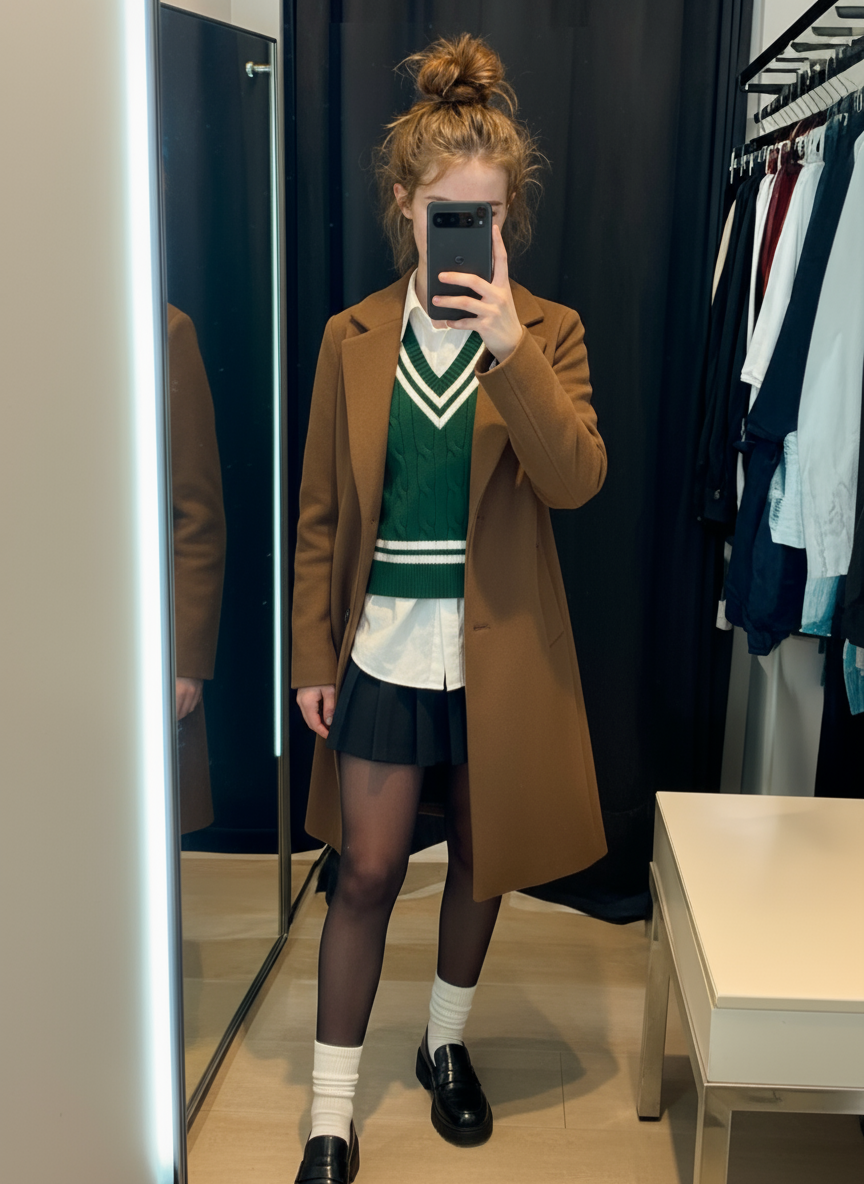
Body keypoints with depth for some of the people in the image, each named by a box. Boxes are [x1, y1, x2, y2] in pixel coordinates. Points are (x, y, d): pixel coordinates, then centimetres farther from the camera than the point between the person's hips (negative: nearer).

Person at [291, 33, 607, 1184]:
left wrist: (509, 346, -25)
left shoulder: (548, 331, -2)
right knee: (368, 872, 5)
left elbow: (576, 480, -16)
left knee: (481, 857, 16)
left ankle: (447, 1043, 42)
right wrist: (313, 655, 1)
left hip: (499, 649, 0)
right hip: (384, 646, 0)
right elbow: (322, 514, 3)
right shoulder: (353, 337, 1)